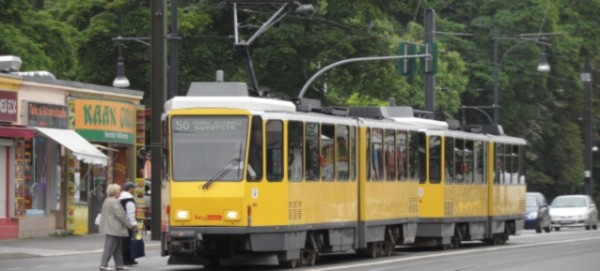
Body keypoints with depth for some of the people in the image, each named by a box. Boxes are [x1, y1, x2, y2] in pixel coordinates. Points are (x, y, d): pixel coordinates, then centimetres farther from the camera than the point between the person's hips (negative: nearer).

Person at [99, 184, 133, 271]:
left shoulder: (107, 201, 16)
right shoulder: (115, 202, -16)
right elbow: (120, 215, -20)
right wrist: (129, 225, -11)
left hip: (109, 227, 10)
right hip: (113, 228, -10)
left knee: (118, 247, 13)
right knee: (109, 247, -8)